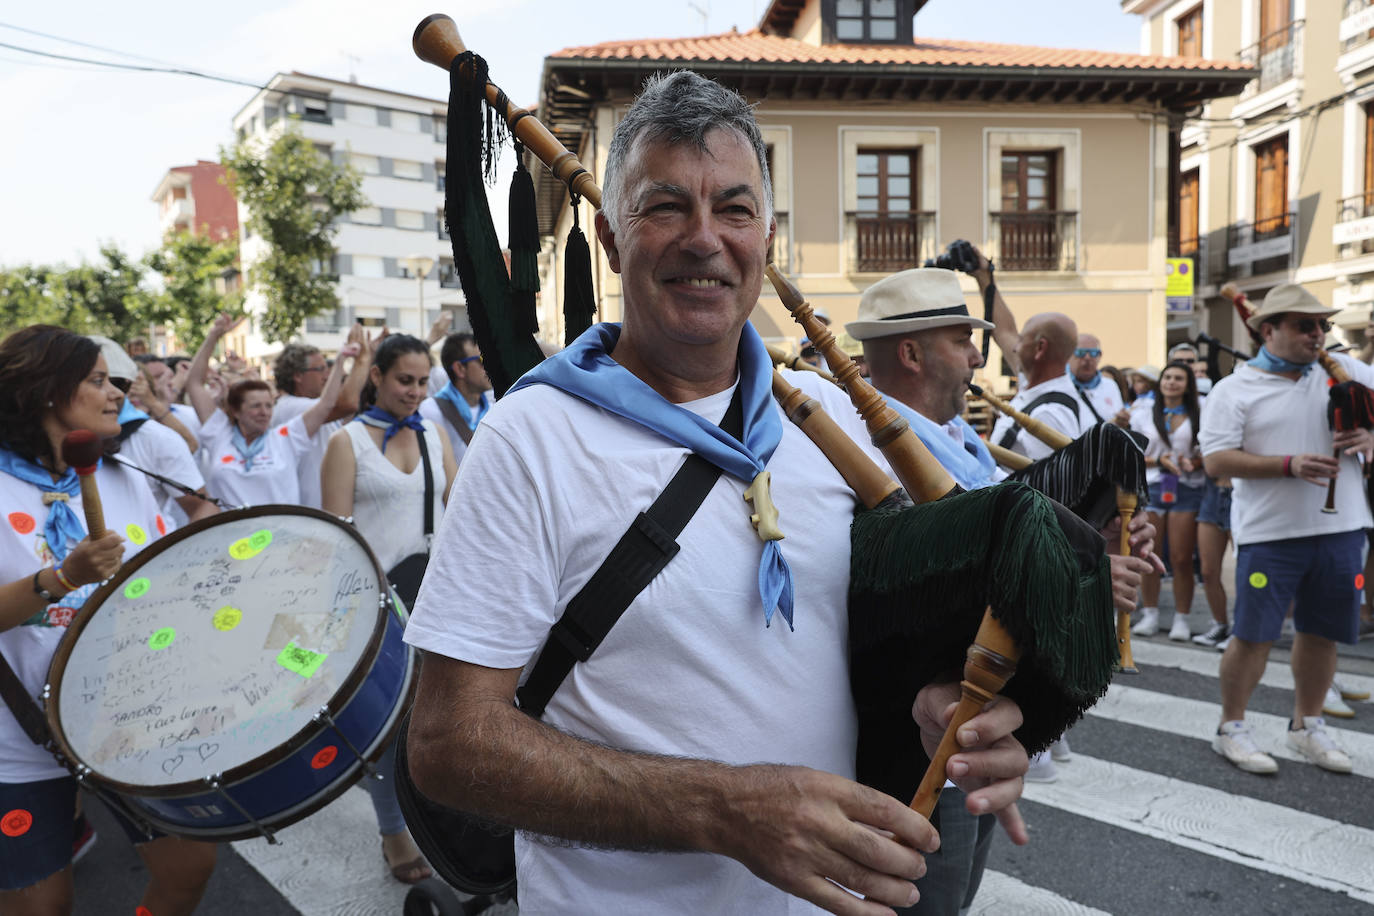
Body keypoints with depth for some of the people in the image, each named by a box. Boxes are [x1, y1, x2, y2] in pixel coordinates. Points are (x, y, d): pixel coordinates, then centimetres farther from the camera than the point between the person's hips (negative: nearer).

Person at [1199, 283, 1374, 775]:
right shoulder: (1233, 391, -4)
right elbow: (1217, 460, -12)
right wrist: (1289, 465, -21)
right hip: (1270, 532, -4)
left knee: (1321, 632, 14)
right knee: (1252, 635, 0)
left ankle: (1307, 725, 32)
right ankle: (1230, 728, 16)